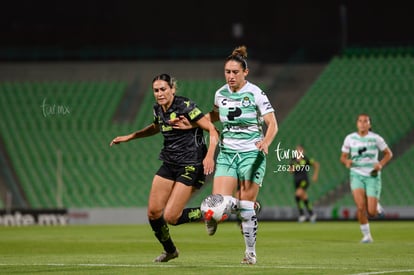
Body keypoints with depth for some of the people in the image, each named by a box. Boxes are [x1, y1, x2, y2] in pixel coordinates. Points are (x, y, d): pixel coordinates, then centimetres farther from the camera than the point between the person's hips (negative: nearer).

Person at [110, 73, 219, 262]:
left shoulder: (185, 107, -16)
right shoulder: (158, 110, 6)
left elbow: (212, 130, -16)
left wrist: (210, 156, -29)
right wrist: (129, 137, 23)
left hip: (191, 166, -7)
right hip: (169, 165, 7)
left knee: (170, 217, -13)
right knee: (153, 212, 2)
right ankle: (169, 250, 24)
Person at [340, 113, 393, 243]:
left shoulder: (376, 138, -4)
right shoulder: (350, 138, 1)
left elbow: (389, 153, 6)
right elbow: (343, 157, 10)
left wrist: (381, 164, -12)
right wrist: (346, 161, -14)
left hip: (372, 176, -1)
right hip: (356, 175, 1)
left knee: (371, 213, -8)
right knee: (360, 206, -20)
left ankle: (376, 206, 30)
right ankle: (367, 235, -3)